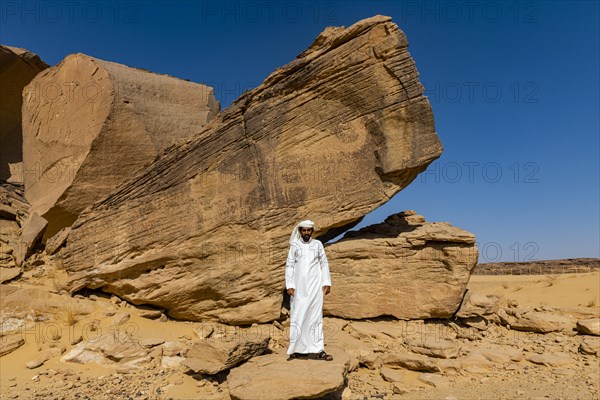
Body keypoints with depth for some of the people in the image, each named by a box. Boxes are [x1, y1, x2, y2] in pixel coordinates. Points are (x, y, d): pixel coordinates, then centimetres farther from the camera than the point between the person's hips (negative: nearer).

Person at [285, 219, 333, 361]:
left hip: (315, 287, 0)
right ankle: (297, 350, 7)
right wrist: (289, 285, -7)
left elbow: (324, 264, 7)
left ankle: (318, 350, 5)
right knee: (298, 317, 0)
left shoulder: (318, 244, 7)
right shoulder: (294, 245, 5)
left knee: (315, 316, 1)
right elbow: (289, 266, 2)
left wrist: (327, 283, -1)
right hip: (299, 287, 0)